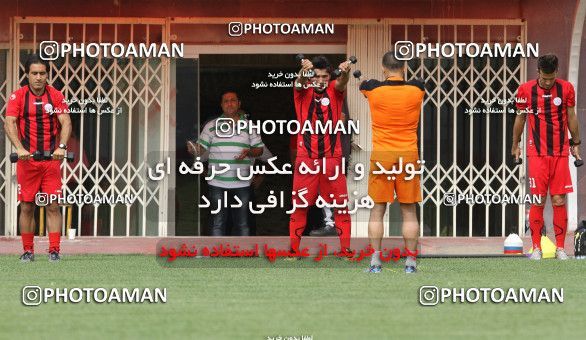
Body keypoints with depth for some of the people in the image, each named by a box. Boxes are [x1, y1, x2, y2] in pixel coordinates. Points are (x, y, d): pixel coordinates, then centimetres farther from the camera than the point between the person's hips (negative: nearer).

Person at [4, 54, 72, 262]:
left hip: (52, 159, 0)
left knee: (53, 206, -2)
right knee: (27, 206, 3)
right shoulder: (18, 96, -1)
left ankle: (54, 251, -1)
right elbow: (9, 123, -11)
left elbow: (66, 122, -5)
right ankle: (28, 251, 10)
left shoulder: (56, 96, 3)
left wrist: (61, 146, -23)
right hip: (27, 159, 0)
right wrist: (19, 148, -27)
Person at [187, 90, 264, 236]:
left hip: (242, 184, 1)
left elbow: (259, 149, 11)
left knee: (242, 224, 6)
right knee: (218, 223, 2)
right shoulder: (212, 125, 6)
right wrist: (193, 149, -18)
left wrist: (249, 152, -11)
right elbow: (201, 148, 5)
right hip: (218, 184, -1)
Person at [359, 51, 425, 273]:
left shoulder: (373, 88, -5)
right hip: (408, 155, 1)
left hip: (381, 155, -1)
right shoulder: (417, 89, -2)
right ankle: (410, 262, 4)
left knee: (377, 210, 5)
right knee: (409, 212, 5)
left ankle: (375, 261, 2)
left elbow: (361, 85, 21)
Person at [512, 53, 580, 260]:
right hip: (537, 154, -1)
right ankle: (536, 248, 3)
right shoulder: (526, 90, -1)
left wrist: (575, 144, 15)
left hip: (560, 153, 1)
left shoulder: (566, 88, 3)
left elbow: (571, 117, 12)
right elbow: (520, 118, 10)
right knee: (538, 201, -4)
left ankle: (560, 248, 5)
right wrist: (515, 145, 15)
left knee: (559, 201, -1)